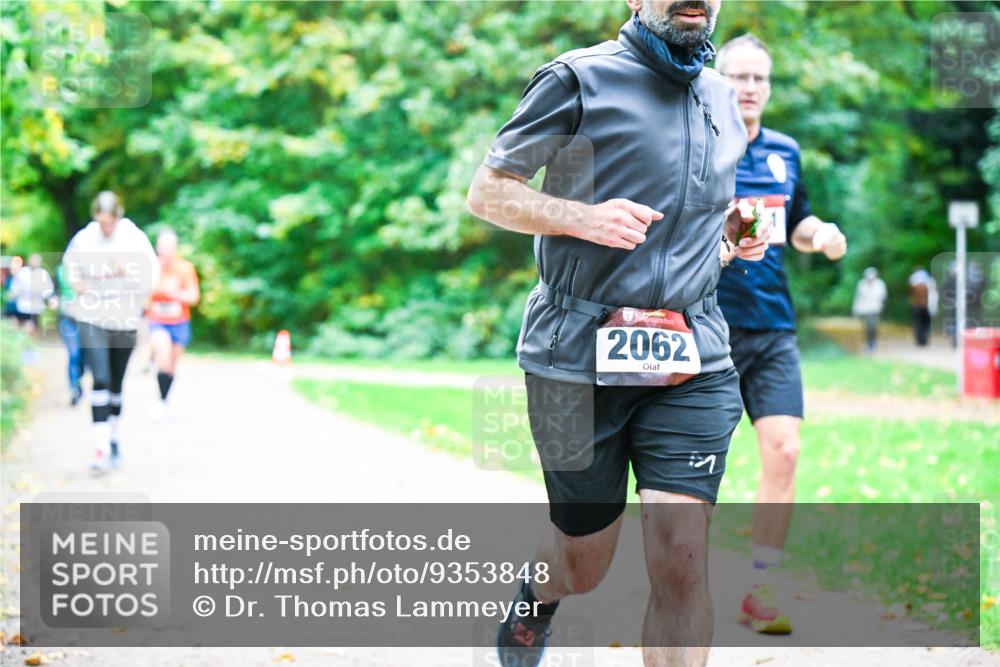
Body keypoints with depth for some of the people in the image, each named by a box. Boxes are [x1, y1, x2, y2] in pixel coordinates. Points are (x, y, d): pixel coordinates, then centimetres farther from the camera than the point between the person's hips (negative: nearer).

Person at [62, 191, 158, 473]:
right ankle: (101, 448, -20)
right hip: (92, 319, -1)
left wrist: (128, 275, -22)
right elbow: (70, 263, 15)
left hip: (125, 320, 1)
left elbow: (152, 278, -6)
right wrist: (75, 284, -3)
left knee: (116, 384, 14)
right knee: (100, 379, -16)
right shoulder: (83, 239, -5)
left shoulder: (135, 239, -7)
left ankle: (113, 438, 33)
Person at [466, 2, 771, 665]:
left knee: (682, 560, -12)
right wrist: (584, 218, -19)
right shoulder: (579, 80, -4)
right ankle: (535, 600, 48)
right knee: (583, 565, 11)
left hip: (692, 362, 4)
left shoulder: (723, 100, 15)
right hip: (578, 356, -3)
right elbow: (487, 192, -2)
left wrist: (731, 235, 7)